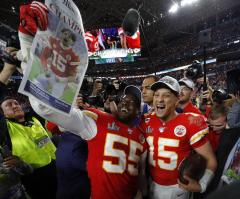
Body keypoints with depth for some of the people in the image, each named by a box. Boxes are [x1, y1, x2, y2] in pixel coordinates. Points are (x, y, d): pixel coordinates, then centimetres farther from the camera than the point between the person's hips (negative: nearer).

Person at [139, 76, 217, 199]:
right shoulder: (146, 121, -8)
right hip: (153, 184, 3)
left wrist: (201, 185, -24)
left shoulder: (190, 123, -19)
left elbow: (210, 159, -11)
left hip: (177, 188, -3)